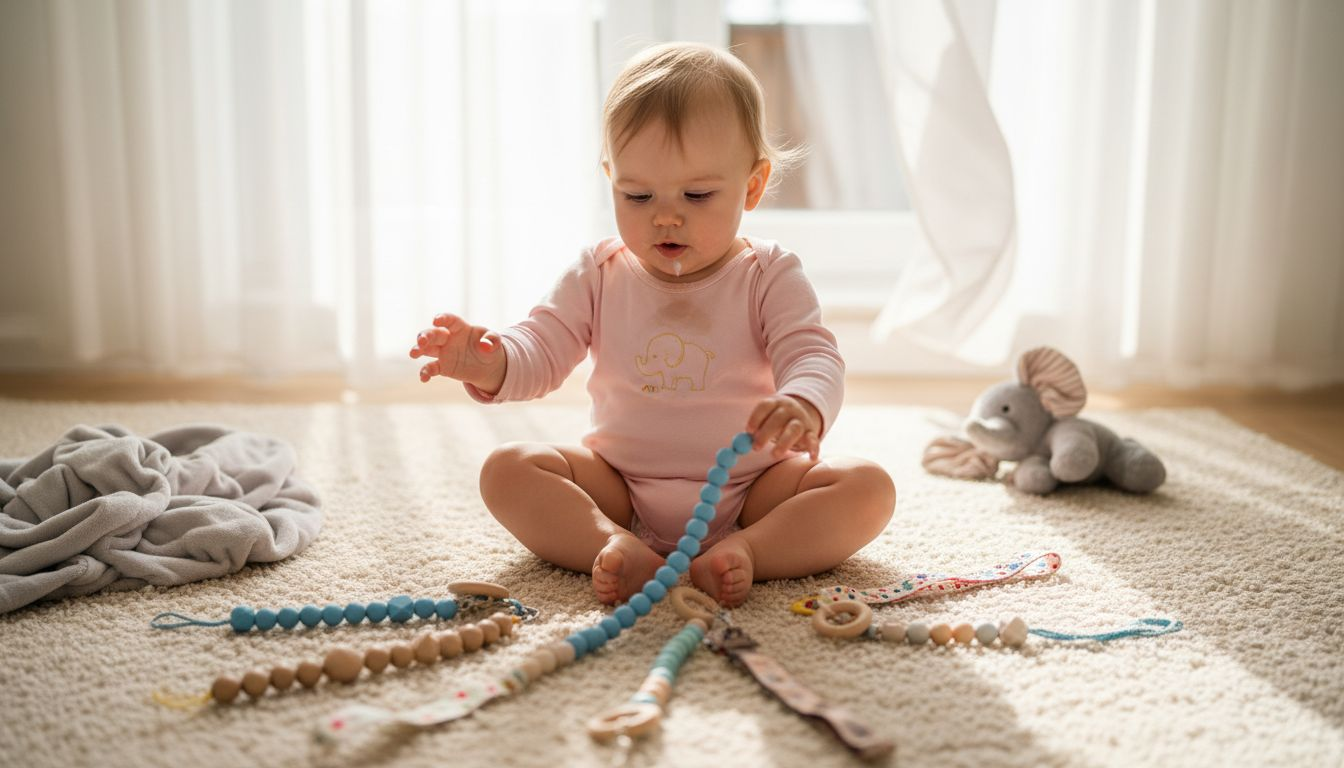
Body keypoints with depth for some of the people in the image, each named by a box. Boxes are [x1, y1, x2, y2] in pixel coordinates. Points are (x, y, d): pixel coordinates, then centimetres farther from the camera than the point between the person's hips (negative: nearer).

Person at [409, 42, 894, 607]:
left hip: (749, 489, -1)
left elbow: (813, 356, -17)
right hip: (620, 486, 2)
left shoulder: (769, 276, -5)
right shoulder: (600, 275, 2)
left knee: (869, 487, -23)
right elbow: (542, 349, -3)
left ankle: (740, 552, -37)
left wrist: (804, 406, -43)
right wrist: (488, 364, -29)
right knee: (507, 470, -18)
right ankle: (622, 551, -36)